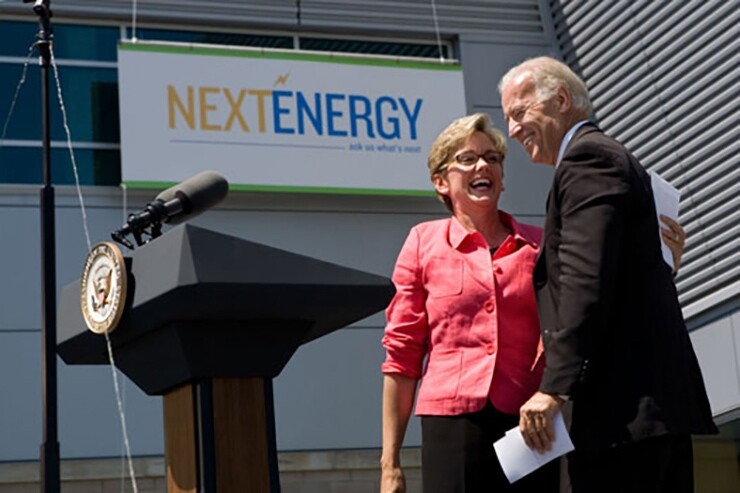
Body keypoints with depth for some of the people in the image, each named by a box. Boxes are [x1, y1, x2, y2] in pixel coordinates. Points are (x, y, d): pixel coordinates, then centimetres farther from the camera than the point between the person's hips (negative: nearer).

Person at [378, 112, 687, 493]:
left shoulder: (540, 246, 10)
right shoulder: (424, 243, 7)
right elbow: (402, 354, 7)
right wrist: (390, 462, 3)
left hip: (527, 426, 1)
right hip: (452, 425, -1)